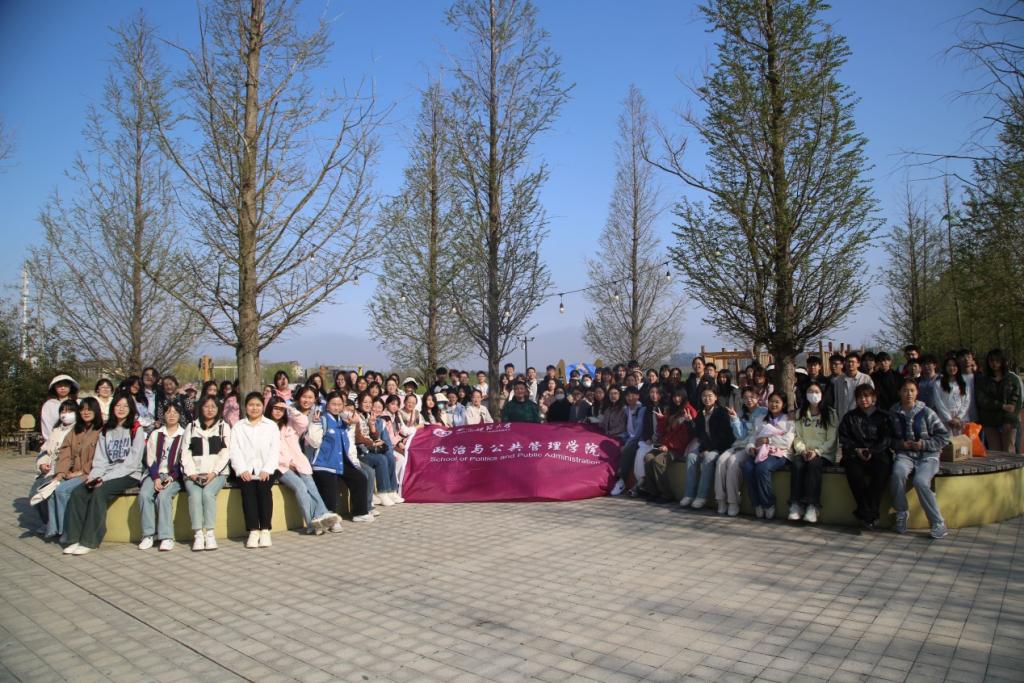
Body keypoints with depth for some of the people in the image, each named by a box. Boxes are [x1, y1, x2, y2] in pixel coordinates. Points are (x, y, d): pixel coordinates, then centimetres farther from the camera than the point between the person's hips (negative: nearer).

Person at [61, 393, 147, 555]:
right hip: (107, 475, 6)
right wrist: (94, 475, -9)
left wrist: (106, 477, -16)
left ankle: (89, 541, -23)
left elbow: (132, 462, -9)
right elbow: (100, 459, 11)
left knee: (99, 492, -29)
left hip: (129, 475, -5)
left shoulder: (136, 430, -2)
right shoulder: (105, 431, 17)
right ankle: (75, 539, -16)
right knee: (77, 492, -18)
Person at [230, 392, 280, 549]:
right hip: (246, 470, 1)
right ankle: (253, 530, -24)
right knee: (247, 488, -26)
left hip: (265, 470, -1)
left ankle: (265, 530, -23)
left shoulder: (271, 425, 16)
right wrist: (242, 470, -11)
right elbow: (235, 451, 6)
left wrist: (266, 470, -10)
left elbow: (275, 450, 5)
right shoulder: (238, 427, 18)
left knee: (264, 488, -27)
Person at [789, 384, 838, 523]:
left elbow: (831, 440, -1)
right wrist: (802, 450, -10)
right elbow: (797, 436, 9)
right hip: (804, 452, 2)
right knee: (797, 464, -31)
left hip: (824, 453, -2)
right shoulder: (800, 413, 16)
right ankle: (796, 505, -32)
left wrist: (816, 451, -15)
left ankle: (812, 506, -37)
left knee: (814, 464, -35)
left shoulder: (830, 413, 6)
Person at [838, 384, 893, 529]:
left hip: (877, 454, -1)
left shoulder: (883, 416, 16)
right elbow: (844, 438, 11)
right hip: (855, 454, 1)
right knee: (852, 469, -34)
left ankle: (867, 513, -28)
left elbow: (886, 439, 4)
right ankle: (868, 513, -27)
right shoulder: (849, 417, 19)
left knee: (883, 467, -35)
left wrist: (872, 451, -12)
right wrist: (856, 449, -8)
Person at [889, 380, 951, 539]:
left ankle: (938, 523, -12)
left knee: (920, 481, -29)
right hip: (905, 454, 2)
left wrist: (924, 444, -9)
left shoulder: (927, 413, -2)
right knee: (898, 473, -32)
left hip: (927, 455, -1)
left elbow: (944, 436, 2)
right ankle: (901, 513, -12)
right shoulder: (894, 414, 4)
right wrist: (900, 444, -7)